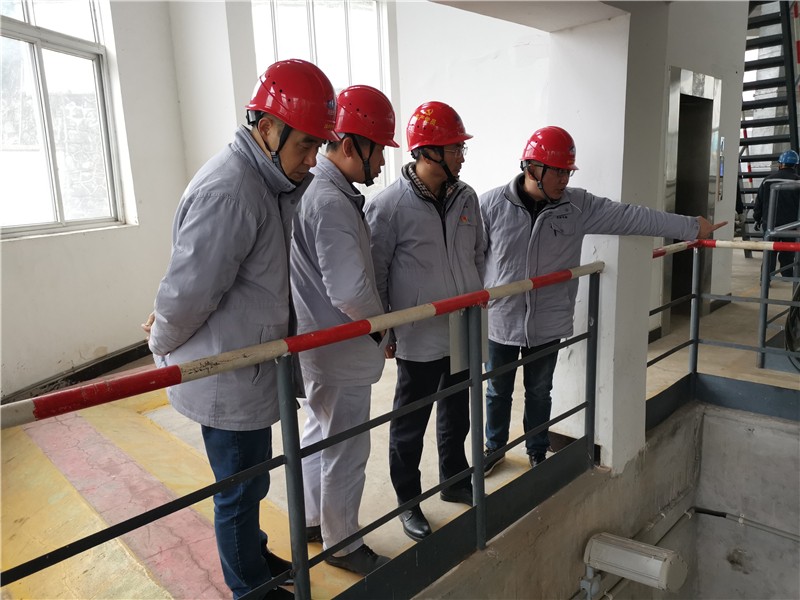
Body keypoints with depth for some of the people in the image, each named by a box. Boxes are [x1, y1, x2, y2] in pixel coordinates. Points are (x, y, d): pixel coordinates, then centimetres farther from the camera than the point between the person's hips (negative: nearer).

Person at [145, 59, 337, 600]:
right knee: (240, 492, 12)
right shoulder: (228, 192, -27)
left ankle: (253, 555, 48)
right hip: (227, 382, -9)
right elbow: (188, 293, -22)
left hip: (249, 372, 9)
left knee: (249, 483, 26)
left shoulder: (273, 184, 6)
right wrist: (164, 344, -5)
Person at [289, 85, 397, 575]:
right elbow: (350, 291, -28)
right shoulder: (332, 203, -25)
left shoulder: (315, 189, 8)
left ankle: (313, 519, 43)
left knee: (320, 434, 24)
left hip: (318, 344, 10)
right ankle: (343, 544, 26)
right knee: (346, 451, 7)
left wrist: (375, 314, 10)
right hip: (341, 350, -10)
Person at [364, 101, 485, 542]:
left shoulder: (466, 197, 3)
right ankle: (408, 502, 29)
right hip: (419, 339, -6)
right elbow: (373, 273, -10)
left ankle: (455, 482, 43)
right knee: (410, 426, 9)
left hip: (464, 332, 6)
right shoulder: (389, 205, -16)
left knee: (457, 414, 22)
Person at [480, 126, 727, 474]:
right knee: (498, 391, 16)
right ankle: (494, 448, 38)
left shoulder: (578, 205, -5)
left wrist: (692, 227, -3)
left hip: (547, 324, 2)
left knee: (539, 392, 17)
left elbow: (632, 217, -4)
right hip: (501, 320, -1)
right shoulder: (491, 205, -11)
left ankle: (538, 453, 38)